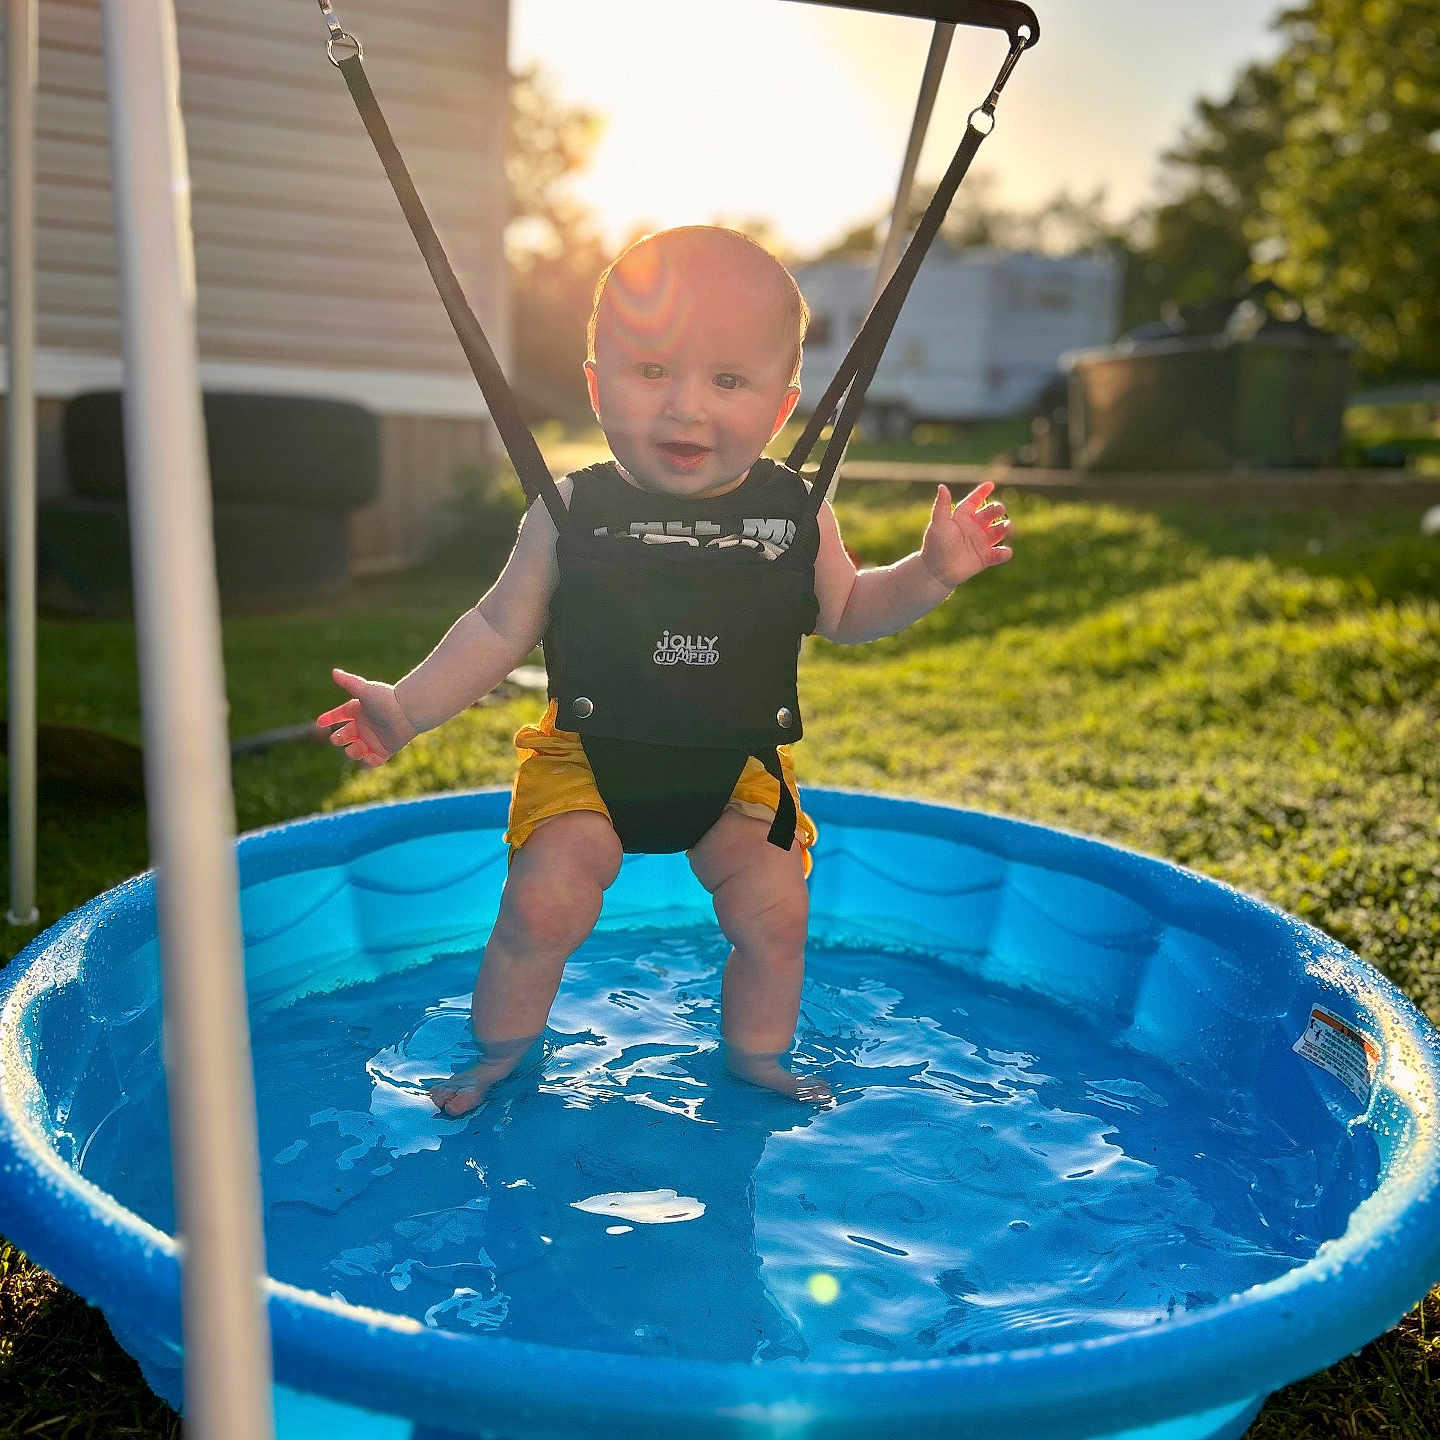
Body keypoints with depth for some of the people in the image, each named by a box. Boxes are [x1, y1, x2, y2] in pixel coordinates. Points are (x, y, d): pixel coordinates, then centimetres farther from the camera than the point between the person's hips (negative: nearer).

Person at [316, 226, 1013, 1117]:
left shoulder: (795, 515, -5)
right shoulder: (572, 514, -10)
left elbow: (843, 612, 10)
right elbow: (501, 628, -2)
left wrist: (931, 573, -5)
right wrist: (408, 706, -7)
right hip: (589, 756, -1)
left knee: (776, 912, -5)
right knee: (543, 906, -14)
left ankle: (757, 1053, 26)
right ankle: (500, 1052, 16)